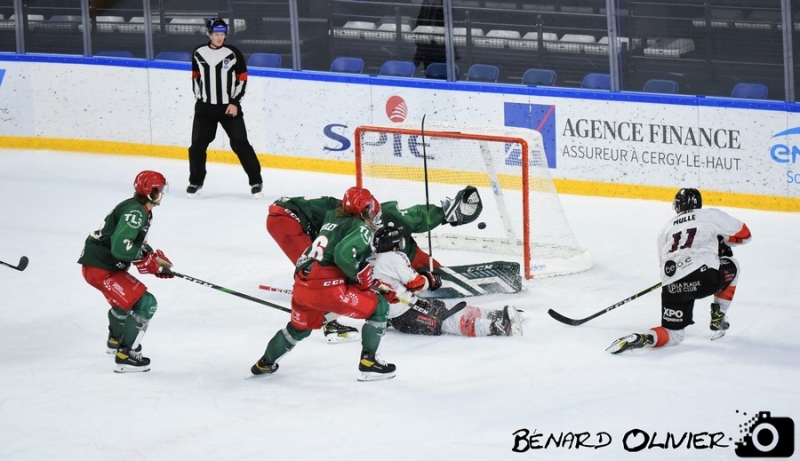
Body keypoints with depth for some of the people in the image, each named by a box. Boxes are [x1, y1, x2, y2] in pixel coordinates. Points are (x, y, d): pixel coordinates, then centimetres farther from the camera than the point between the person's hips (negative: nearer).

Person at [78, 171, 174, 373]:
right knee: (144, 303, -13)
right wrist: (148, 260, -18)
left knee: (126, 296, 35)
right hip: (100, 268, -11)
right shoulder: (135, 213, -20)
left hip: (104, 264, 11)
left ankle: (116, 340, 57)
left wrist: (155, 258, 9)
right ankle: (126, 356, -11)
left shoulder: (141, 211, 13)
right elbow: (120, 247, -30)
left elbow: (135, 242, 25)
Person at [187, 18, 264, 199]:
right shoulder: (198, 53, 1)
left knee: (240, 144, -5)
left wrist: (235, 102, -10)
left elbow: (242, 79, -3)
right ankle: (195, 181, 18)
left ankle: (256, 182, 3)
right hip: (205, 107, 3)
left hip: (229, 107, -3)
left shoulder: (233, 54, -7)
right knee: (197, 145, 2)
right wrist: (199, 97, 10)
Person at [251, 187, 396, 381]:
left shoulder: (333, 218, 19)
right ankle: (368, 364, 4)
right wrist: (360, 276, -6)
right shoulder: (362, 229, -4)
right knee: (379, 308, 3)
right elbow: (344, 254, -20)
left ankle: (265, 363, 49)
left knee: (300, 327, 35)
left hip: (301, 284, 8)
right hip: (327, 287, -8)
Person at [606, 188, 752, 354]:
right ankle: (717, 319, 24)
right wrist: (721, 243, 35)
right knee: (731, 265, 29)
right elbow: (743, 234, 19)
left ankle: (643, 339, -17)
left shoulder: (667, 228, 27)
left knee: (673, 334, 15)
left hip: (672, 286, 3)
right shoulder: (712, 215, 15)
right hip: (705, 277, -3)